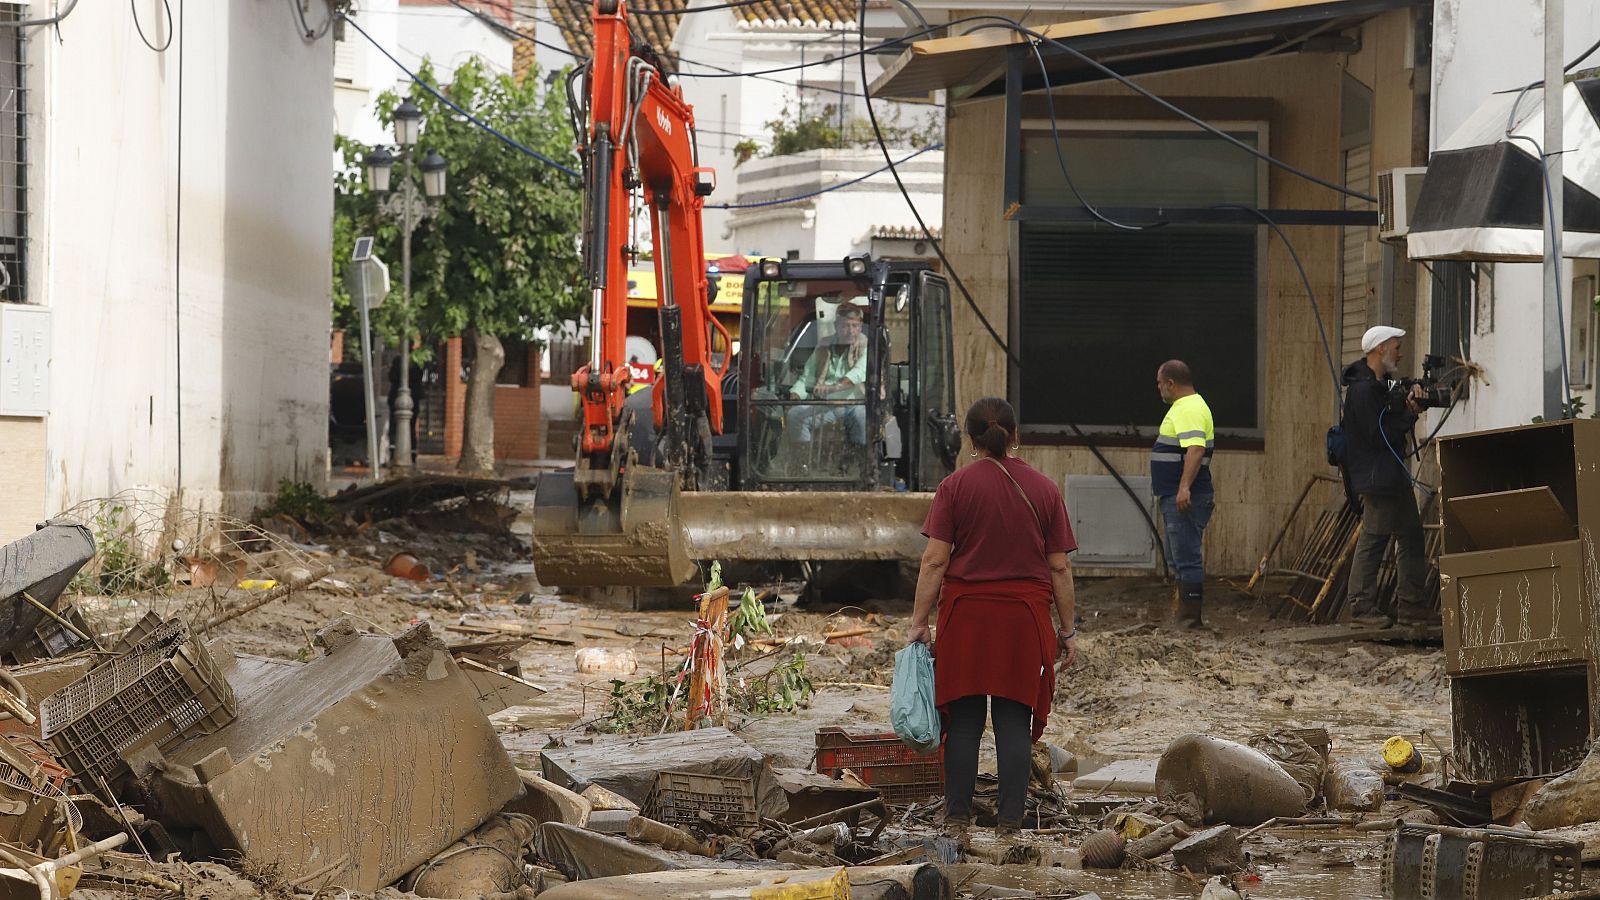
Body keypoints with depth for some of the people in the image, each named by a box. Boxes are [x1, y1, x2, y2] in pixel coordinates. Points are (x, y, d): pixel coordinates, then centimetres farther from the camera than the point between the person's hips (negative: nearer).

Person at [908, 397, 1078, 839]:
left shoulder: (955, 487, -3)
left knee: (964, 719, 7)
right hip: (1024, 619, 1)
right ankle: (1010, 823, 5)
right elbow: (1060, 567, 3)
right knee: (1014, 720, 4)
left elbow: (934, 561, -7)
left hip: (965, 614, -1)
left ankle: (957, 818, 11)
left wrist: (919, 620, -3)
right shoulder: (1044, 489, 3)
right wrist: (1067, 629, 10)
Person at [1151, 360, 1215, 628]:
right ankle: (1183, 614, 23)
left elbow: (1195, 449, -29)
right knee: (1179, 558, 17)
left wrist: (1185, 488, -37)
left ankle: (1189, 618, -7)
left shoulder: (1189, 410, -16)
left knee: (1187, 559, -8)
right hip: (1176, 497, 12)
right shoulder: (1186, 406, 18)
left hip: (1185, 499, -12)